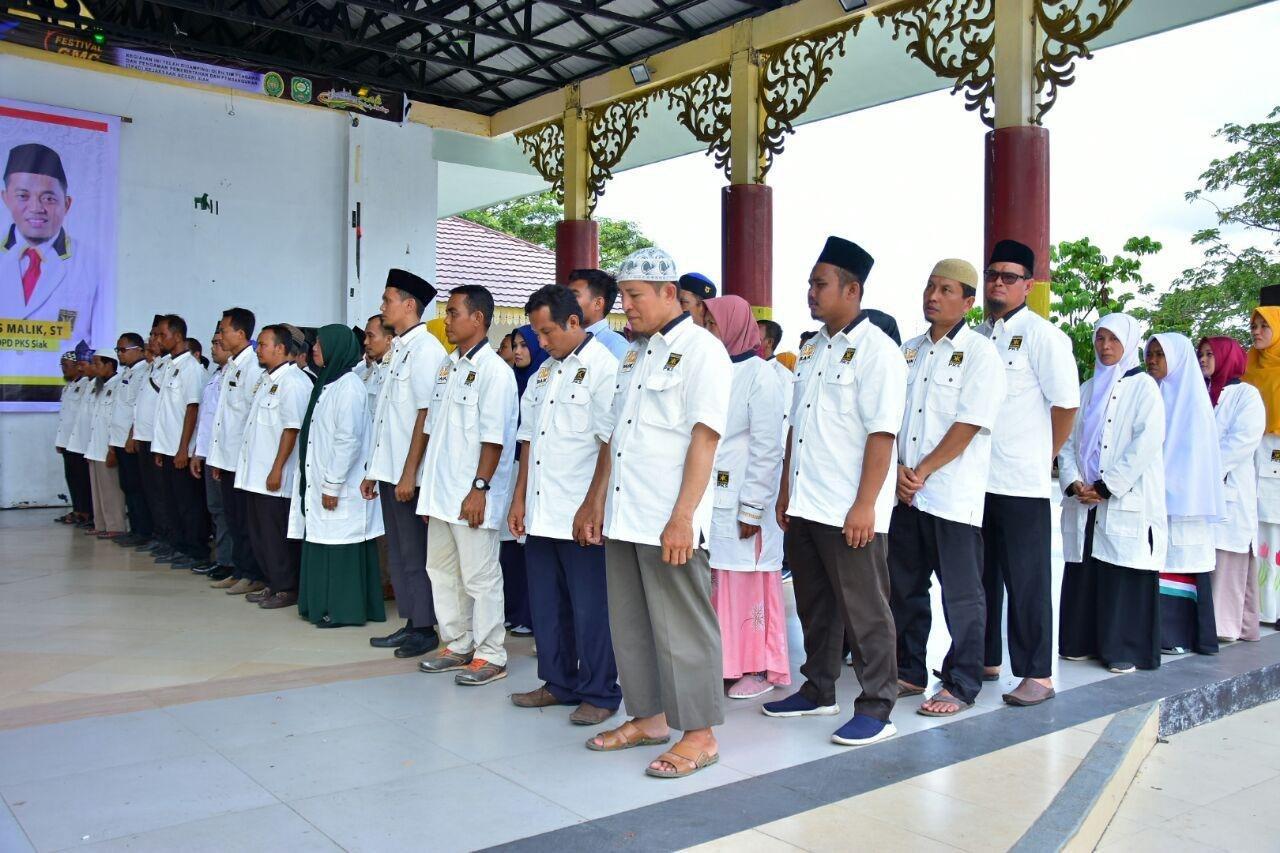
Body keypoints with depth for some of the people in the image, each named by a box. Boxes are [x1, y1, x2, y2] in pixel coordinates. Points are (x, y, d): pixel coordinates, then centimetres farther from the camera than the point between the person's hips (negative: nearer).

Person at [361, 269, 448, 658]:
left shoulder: (426, 349, -12)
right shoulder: (398, 349, 15)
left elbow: (426, 416, -17)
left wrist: (409, 473, -18)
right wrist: (374, 471, 17)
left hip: (409, 474, -9)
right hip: (389, 472, 9)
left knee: (415, 554, 0)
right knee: (398, 553, 13)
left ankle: (425, 629, 10)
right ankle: (410, 623, 22)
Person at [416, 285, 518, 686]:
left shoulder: (493, 370, -12)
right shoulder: (448, 366, 13)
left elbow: (493, 438, -16)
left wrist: (480, 488, -20)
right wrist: (428, 487, 16)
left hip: (471, 495, -9)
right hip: (440, 492, 9)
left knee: (479, 576, 0)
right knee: (442, 570, 15)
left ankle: (490, 655, 11)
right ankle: (457, 645, 28)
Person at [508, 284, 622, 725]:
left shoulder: (603, 367, -8)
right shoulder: (545, 372, 16)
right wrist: (519, 499, 15)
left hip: (581, 516, -8)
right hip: (541, 513, 8)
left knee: (590, 609, 2)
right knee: (547, 605, 15)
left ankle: (599, 693, 15)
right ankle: (559, 684, 29)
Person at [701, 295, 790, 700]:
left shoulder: (761, 376, -8)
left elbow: (767, 448, -11)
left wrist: (752, 509, -14)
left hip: (743, 502, -6)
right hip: (709, 497, 6)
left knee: (748, 585, 2)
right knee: (717, 585, 10)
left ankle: (760, 667, 15)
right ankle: (727, 662, 22)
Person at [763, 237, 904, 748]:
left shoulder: (876, 351, -10)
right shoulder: (812, 349, 15)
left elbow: (881, 434, -16)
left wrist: (865, 505, -20)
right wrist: (786, 490, 16)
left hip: (849, 512, -8)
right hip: (804, 508, 8)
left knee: (863, 611, 2)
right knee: (814, 605, 17)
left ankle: (876, 708, 13)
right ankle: (818, 691, 32)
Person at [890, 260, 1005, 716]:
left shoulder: (980, 353, -5)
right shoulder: (910, 351, 13)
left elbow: (969, 425, -13)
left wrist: (922, 472, -13)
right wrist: (899, 469, -4)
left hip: (953, 496, -6)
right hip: (905, 492, 7)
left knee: (960, 594, 2)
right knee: (904, 587, 13)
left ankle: (961, 686, 14)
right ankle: (909, 672, 27)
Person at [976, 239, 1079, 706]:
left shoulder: (1041, 334, -6)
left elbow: (1066, 403, -8)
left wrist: (1042, 457, -2)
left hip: (1022, 482, -6)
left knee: (1026, 581, 0)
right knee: (981, 576, 15)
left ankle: (1037, 675, 10)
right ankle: (985, 661, 27)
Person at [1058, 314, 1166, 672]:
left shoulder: (1143, 387, 0)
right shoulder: (1087, 390, 16)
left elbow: (1146, 442, -10)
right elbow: (1067, 439, 12)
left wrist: (1106, 487, -13)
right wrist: (1074, 482, -5)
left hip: (1126, 502, -5)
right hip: (1083, 503, 5)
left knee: (1124, 574, -4)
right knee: (1082, 574, 7)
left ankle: (1124, 649, 3)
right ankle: (1082, 642, 16)